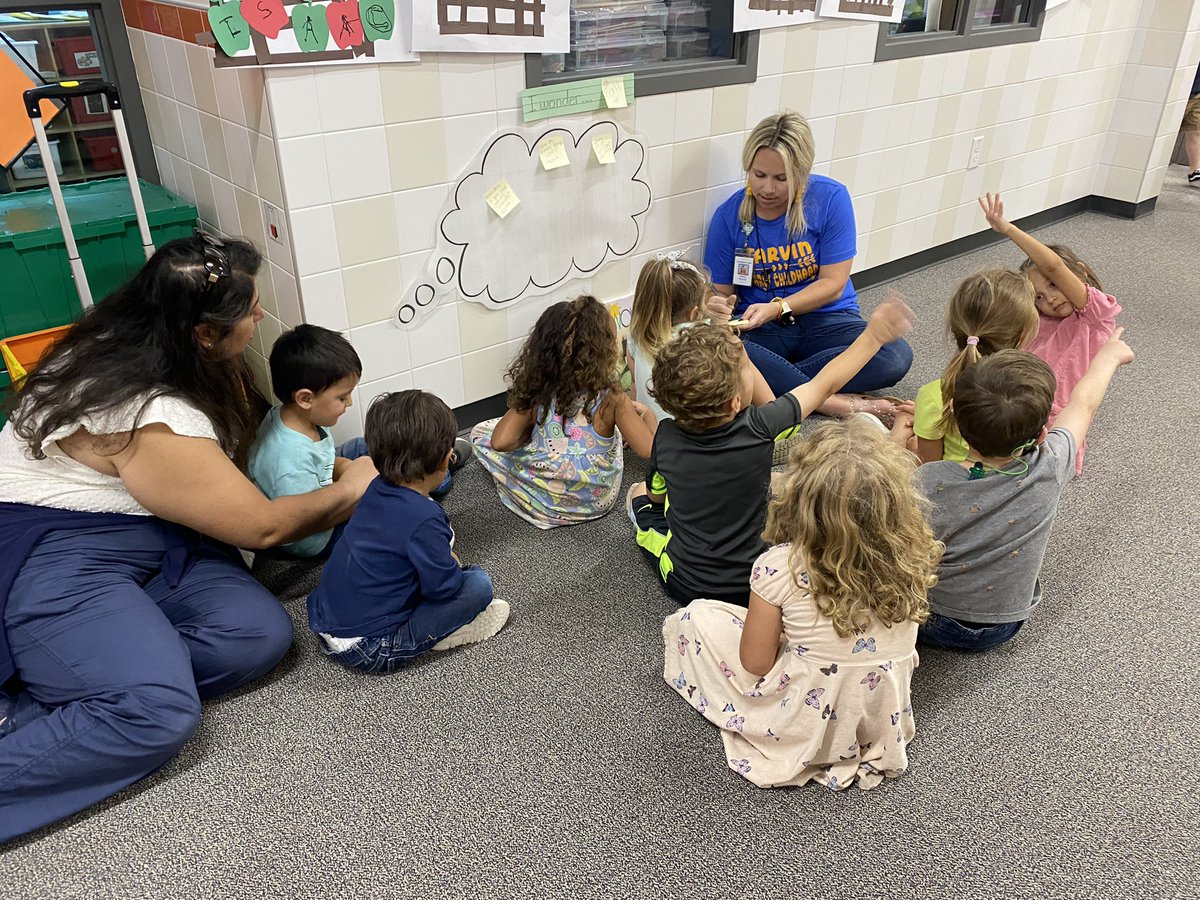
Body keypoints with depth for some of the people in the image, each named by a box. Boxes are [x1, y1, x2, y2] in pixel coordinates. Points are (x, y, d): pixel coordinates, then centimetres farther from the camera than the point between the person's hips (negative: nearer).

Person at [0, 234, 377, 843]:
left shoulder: (125, 347, 3)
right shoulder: (151, 419, -26)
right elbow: (261, 525, -15)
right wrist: (350, 490, 0)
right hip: (53, 565, -10)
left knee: (261, 634, -15)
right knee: (159, 714, -31)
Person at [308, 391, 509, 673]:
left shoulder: (377, 490, 1)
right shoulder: (424, 519, -25)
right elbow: (443, 587, -19)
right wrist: (453, 565, 0)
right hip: (370, 652, -9)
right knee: (478, 584, -11)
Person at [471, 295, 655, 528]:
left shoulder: (537, 394, -17)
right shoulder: (612, 400, -22)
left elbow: (500, 441, -23)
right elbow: (650, 450, -24)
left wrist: (528, 435, -2)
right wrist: (648, 416, -5)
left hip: (547, 502, -1)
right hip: (599, 501, 1)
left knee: (481, 432, 14)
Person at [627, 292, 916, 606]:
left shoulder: (665, 436, -17)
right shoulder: (758, 427, -24)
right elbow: (824, 384, -11)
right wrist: (875, 335, -1)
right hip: (753, 584, -2)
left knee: (640, 496, 25)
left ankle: (643, 517, 45)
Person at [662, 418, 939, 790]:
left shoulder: (779, 568, -29)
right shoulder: (912, 555, -18)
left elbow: (755, 663, -17)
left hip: (808, 726, -4)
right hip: (886, 724, 5)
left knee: (697, 617, 8)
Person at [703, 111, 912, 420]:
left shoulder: (831, 198, -10)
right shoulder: (729, 215, -7)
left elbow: (833, 284, -9)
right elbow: (722, 291, 0)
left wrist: (777, 308, -24)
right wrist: (719, 309, -25)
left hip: (826, 317, 0)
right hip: (759, 328, 0)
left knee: (896, 357, -28)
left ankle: (780, 384, -23)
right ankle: (836, 402, -28)